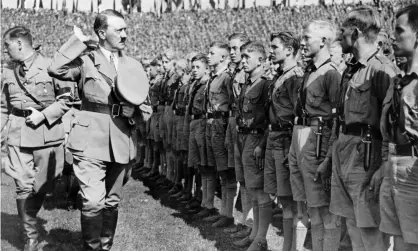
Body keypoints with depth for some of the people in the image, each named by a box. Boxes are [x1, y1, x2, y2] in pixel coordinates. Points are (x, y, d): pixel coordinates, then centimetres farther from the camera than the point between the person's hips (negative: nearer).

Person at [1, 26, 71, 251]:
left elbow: (66, 98, -2)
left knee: (41, 186, 7)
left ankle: (29, 220, 35)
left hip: (47, 133, -2)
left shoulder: (50, 67, -5)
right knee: (23, 187, -4)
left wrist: (43, 115, -12)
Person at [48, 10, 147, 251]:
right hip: (91, 140, -4)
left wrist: (133, 111, -2)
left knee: (112, 202, 13)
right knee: (93, 202, -14)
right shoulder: (85, 61, 1)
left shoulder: (134, 65, 13)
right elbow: (56, 69, -18)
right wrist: (78, 40, -12)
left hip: (122, 142, 4)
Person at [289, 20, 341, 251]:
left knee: (326, 209, -1)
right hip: (298, 139, 9)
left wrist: (329, 158, -19)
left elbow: (338, 119, -15)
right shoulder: (308, 72, 15)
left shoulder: (331, 74, -11)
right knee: (311, 206, 15)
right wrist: (294, 146, 15)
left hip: (317, 141, -9)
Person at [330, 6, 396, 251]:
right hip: (343, 153, 9)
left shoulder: (381, 69, -14)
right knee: (353, 225, 15)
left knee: (370, 229, -2)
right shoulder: (351, 68, 14)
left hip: (365, 155, -9)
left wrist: (384, 168, -22)